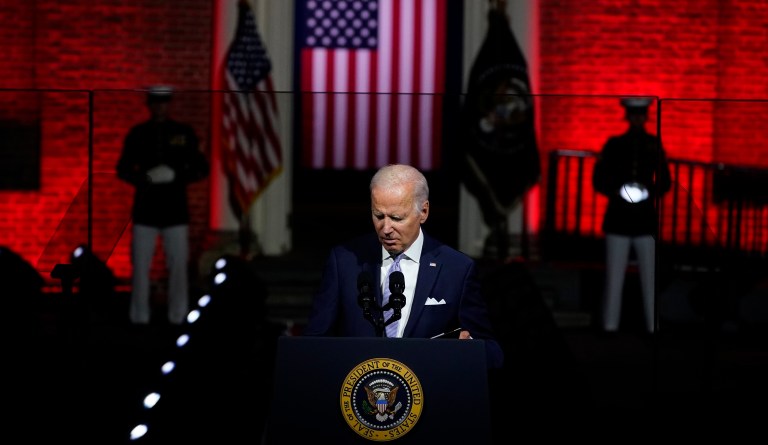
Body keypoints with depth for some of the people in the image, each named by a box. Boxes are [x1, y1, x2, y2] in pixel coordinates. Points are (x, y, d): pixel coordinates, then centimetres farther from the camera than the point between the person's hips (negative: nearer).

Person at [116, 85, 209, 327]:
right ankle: (139, 318, 5)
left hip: (176, 210, 0)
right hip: (145, 209, 0)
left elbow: (201, 168, 7)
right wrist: (141, 178, -12)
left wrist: (178, 176, -12)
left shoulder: (184, 133, 5)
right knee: (140, 266, -2)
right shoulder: (137, 133, 6)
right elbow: (123, 169, 10)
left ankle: (177, 317, 6)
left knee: (178, 266, -1)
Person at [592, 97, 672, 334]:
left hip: (646, 219, 1)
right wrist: (616, 192, -14)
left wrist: (651, 192, -13)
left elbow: (665, 183, 6)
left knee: (650, 282, -3)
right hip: (618, 220, 0)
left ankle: (654, 328, 0)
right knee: (613, 282, -3)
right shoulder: (613, 144, 5)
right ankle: (609, 328, 0)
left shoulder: (654, 144, 6)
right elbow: (598, 180, 4)